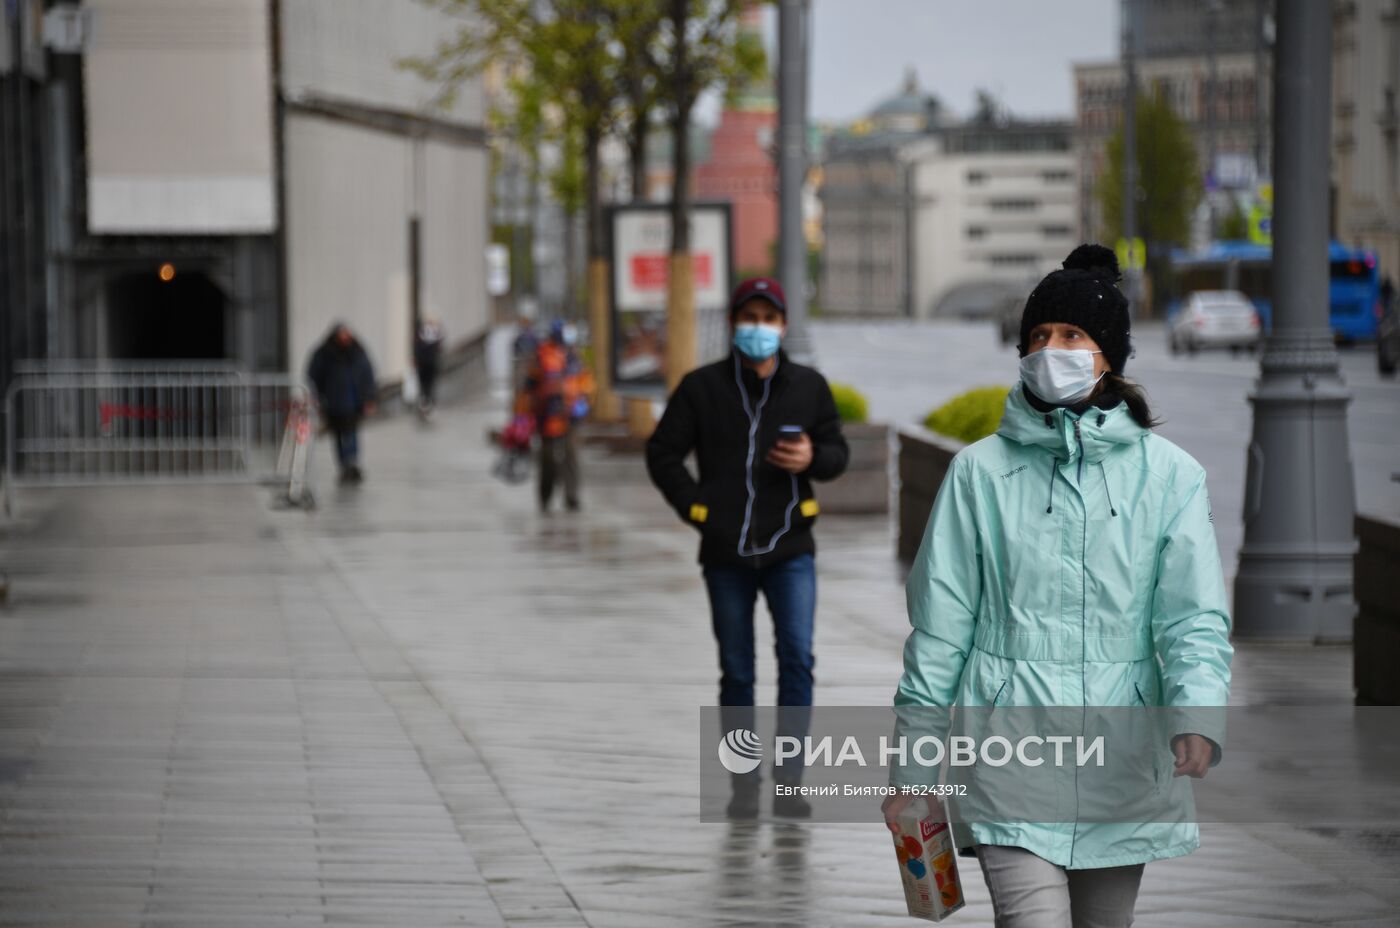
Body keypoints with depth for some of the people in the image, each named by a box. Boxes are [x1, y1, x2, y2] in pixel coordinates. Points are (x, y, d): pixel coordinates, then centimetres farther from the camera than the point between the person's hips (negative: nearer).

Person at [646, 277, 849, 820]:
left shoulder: (808, 387, 4)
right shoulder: (703, 387, 0)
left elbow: (838, 450, 10)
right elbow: (662, 455, 5)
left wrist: (813, 459, -13)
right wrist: (694, 507, -6)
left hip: (790, 550, 0)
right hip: (726, 553, 0)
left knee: (797, 657, -13)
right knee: (736, 672, 7)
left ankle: (790, 781, -8)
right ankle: (744, 784, 16)